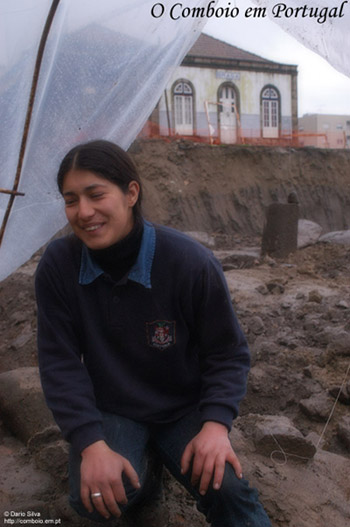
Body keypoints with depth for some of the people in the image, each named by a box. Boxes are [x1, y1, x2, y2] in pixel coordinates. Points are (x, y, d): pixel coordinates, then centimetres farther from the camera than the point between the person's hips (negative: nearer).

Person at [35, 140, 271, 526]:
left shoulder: (191, 262, -21)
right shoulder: (58, 266, -16)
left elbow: (228, 353, -10)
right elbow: (60, 363, -12)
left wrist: (216, 424, -24)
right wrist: (92, 444, -22)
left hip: (184, 408, -3)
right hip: (110, 411, 4)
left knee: (226, 489, -27)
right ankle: (144, 469, 9)